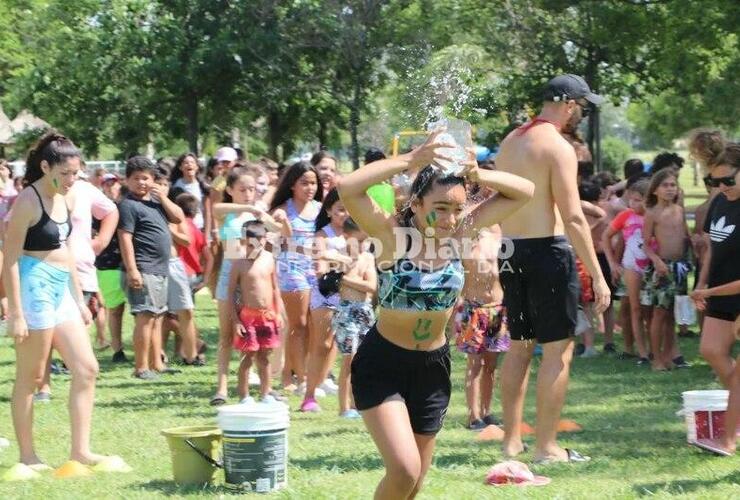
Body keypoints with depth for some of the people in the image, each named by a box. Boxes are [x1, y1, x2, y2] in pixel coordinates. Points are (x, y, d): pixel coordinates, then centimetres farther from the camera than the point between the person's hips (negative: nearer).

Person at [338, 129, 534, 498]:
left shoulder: (460, 233, -8)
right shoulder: (392, 235, -19)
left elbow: (524, 191, -6)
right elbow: (347, 187, -37)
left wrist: (476, 175, -21)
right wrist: (411, 160, -36)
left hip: (433, 366, 5)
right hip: (382, 364, -5)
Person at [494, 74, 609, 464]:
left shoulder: (509, 142, 13)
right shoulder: (558, 147, -12)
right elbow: (573, 218, -17)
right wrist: (597, 275, -15)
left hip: (511, 251, 8)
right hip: (547, 250, -8)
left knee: (519, 346, 16)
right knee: (558, 350, -1)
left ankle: (512, 440, 20)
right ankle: (546, 447, 0)